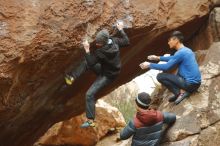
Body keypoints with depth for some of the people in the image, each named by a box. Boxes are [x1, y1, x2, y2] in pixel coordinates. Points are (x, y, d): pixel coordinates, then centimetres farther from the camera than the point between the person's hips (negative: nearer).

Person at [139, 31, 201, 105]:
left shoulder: (180, 53, -16)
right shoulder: (187, 50, 13)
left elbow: (166, 67, -14)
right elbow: (173, 58, 30)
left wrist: (150, 65, -4)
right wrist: (158, 58, 27)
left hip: (190, 84, -9)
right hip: (196, 82, 9)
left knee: (160, 76, -5)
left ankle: (181, 92, -7)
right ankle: (183, 90, 11)